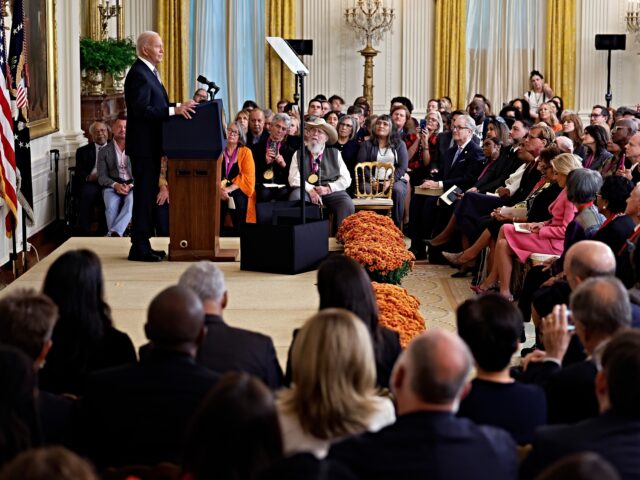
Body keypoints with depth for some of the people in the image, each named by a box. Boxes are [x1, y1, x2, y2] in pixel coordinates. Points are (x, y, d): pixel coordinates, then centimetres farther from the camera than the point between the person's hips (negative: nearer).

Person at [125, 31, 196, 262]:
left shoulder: (148, 72, 16)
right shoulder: (139, 74, -16)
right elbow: (141, 110, -25)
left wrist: (179, 106, 6)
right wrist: (174, 110, -28)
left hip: (150, 145, 10)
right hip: (143, 145, -10)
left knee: (147, 194, 13)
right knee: (144, 194, -7)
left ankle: (143, 243, 20)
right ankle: (139, 247, -3)